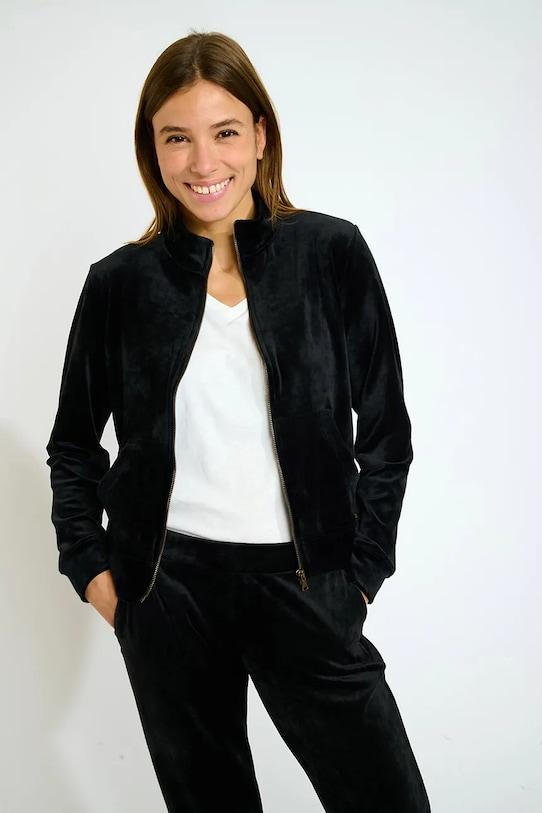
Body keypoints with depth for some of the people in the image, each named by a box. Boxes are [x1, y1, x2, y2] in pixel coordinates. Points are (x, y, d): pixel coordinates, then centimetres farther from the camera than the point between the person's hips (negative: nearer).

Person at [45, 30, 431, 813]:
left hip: (302, 583, 0)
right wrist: (89, 567, 5)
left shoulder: (332, 253, -1)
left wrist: (361, 570, 1)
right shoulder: (121, 282, 2)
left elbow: (386, 431, 3)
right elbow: (73, 442, 13)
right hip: (167, 588, 1)